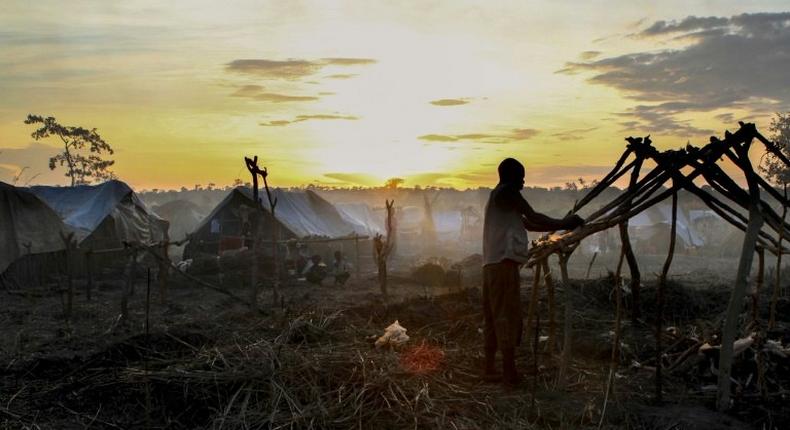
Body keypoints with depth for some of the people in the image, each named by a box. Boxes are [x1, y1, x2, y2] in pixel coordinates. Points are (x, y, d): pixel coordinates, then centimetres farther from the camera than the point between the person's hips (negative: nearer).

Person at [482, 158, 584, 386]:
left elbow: (528, 224, 26)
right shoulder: (507, 191, -3)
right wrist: (563, 224, 4)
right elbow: (533, 217, -7)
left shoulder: (498, 197, 26)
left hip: (492, 264, 10)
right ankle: (510, 372, -6)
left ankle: (490, 369, 14)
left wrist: (562, 224, 23)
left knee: (494, 316, 11)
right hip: (504, 262, -10)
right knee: (508, 315, -8)